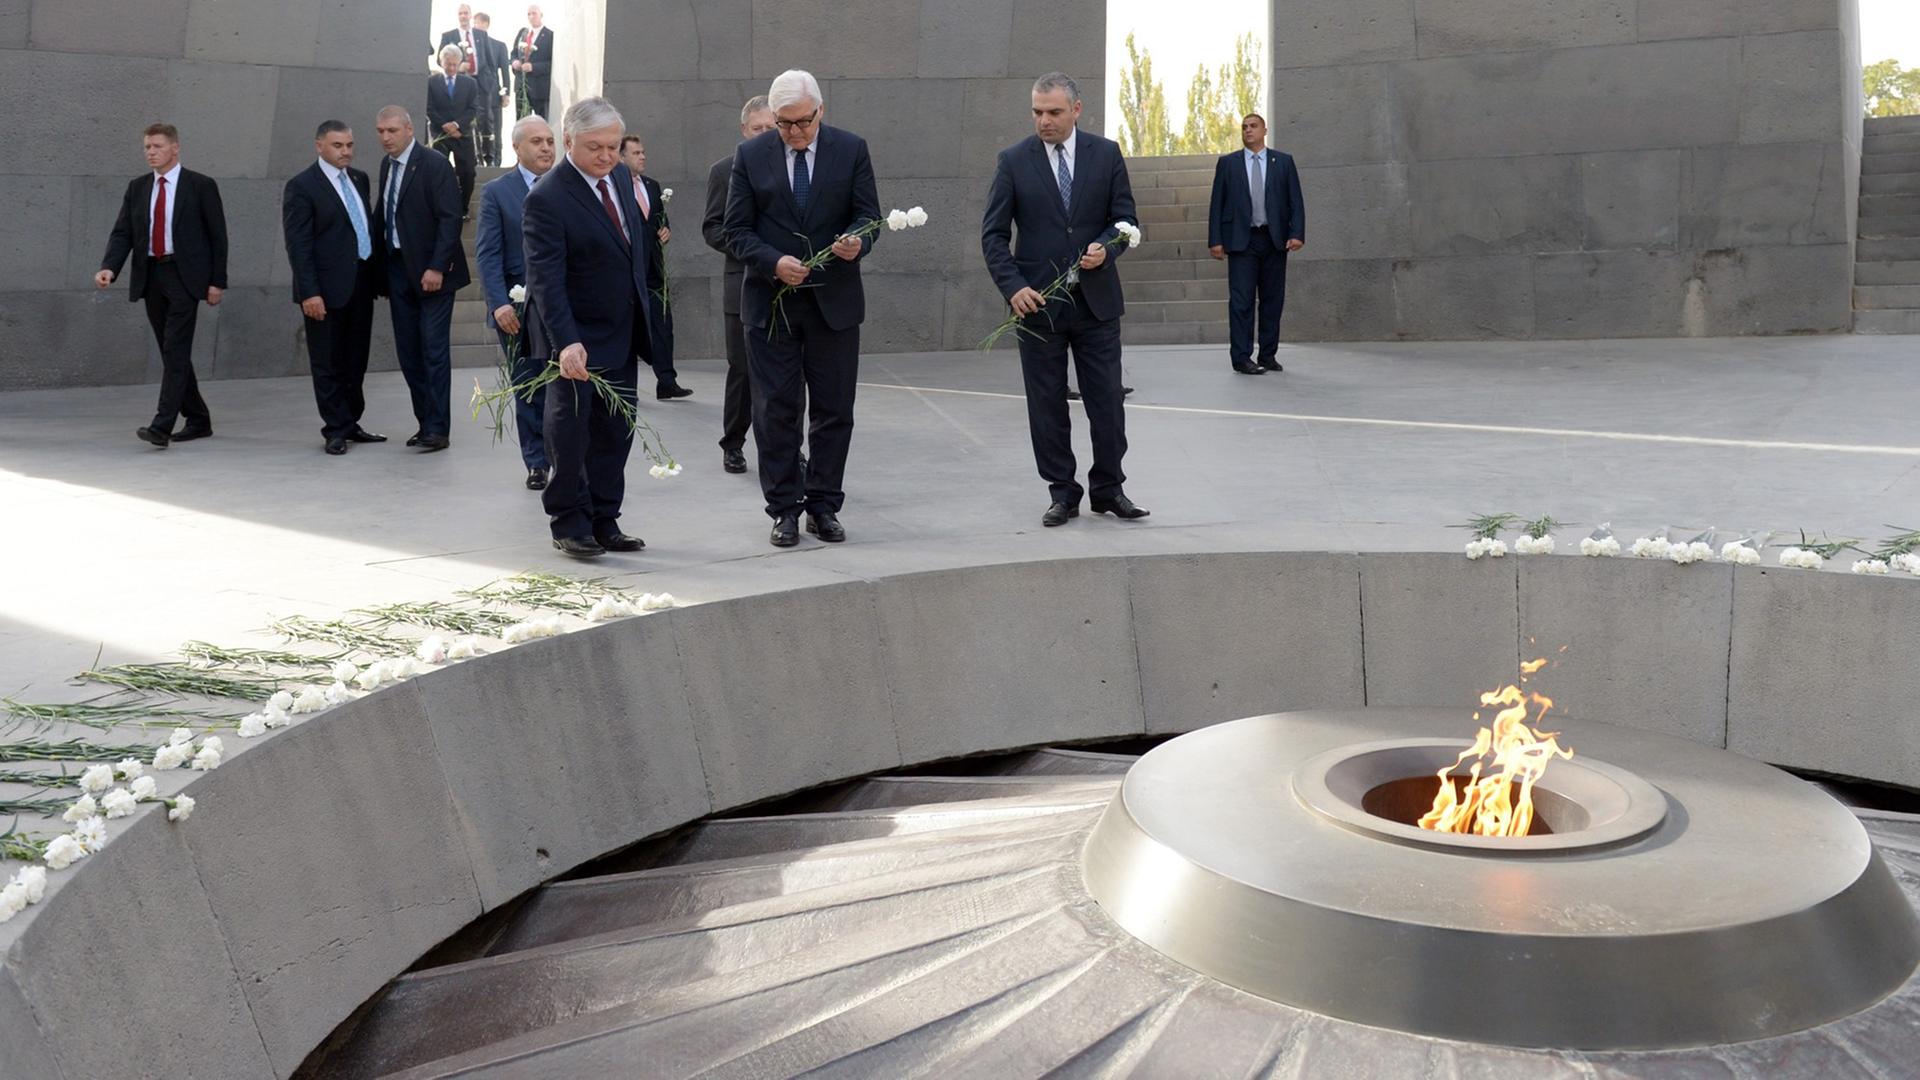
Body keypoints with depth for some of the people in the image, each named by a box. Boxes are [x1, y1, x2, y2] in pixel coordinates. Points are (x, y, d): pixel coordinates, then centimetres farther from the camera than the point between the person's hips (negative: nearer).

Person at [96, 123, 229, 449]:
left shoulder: (201, 186, -2)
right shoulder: (137, 187, 11)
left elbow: (218, 235, -2)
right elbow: (122, 233, 6)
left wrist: (217, 281, -6)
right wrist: (109, 268, -11)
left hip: (183, 276, -6)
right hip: (150, 276, 6)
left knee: (175, 351, -13)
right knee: (171, 353, 10)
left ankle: (161, 427, -17)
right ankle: (198, 420, 21)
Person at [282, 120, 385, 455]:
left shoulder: (359, 179, 12)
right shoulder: (301, 187, -7)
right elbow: (298, 245, -11)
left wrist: (377, 275, 12)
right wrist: (309, 292, -17)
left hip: (362, 283, 7)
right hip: (328, 288, -7)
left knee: (355, 360, 13)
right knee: (328, 363, 1)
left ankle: (351, 424, 22)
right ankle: (336, 429, 8)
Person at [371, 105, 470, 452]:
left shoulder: (435, 165, -11)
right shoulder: (387, 165, 12)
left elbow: (450, 219, -15)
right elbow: (383, 214, 16)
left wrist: (437, 267, -20)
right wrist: (380, 265, 9)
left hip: (431, 271, -7)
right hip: (398, 268, 7)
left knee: (434, 351, -5)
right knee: (408, 352, 9)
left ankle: (437, 428, -1)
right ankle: (425, 421, 17)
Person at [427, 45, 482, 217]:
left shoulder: (470, 82, 9)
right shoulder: (431, 81, 4)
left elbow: (473, 109, 1)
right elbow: (429, 109, -1)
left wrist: (457, 124, -12)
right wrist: (445, 125, -12)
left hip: (463, 133, 1)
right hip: (439, 133, -1)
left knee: (467, 173, -5)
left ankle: (462, 209, 5)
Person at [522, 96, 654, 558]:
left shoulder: (620, 176, 4)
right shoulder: (546, 198, -19)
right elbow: (547, 279, -26)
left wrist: (643, 308, 16)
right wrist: (565, 342, -35)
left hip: (621, 333, 7)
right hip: (575, 335, -7)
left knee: (615, 431, 9)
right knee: (569, 427, -1)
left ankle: (603, 522, 17)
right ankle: (569, 523, 10)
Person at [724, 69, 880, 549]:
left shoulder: (851, 149, 2)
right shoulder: (750, 155, 1)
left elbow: (868, 215, 2)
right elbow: (737, 231, 0)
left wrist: (856, 242, -21)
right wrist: (774, 263, -17)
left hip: (835, 300, 1)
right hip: (770, 302, 0)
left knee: (834, 411, 5)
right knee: (776, 411, 2)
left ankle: (823, 506, 17)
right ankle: (785, 509, 11)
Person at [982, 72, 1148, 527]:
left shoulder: (1106, 153, 4)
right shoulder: (1013, 160, 0)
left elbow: (1125, 217, 6)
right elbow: (993, 233, -1)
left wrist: (1105, 247, -16)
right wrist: (1013, 287, -14)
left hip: (1097, 300, 1)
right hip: (1037, 301, -1)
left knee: (1107, 400, 4)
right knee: (1047, 404, 4)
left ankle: (1109, 489, 19)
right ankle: (1062, 493, 15)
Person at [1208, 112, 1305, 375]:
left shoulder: (1283, 162, 9)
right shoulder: (1227, 163, 7)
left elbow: (1296, 201, 5)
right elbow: (1217, 203, 5)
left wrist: (1297, 234, -8)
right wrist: (1215, 240, -3)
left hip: (1274, 240, 2)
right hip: (1241, 240, -2)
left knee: (1273, 300, 5)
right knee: (1241, 301, -6)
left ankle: (1268, 355, 13)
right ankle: (1242, 357, -4)